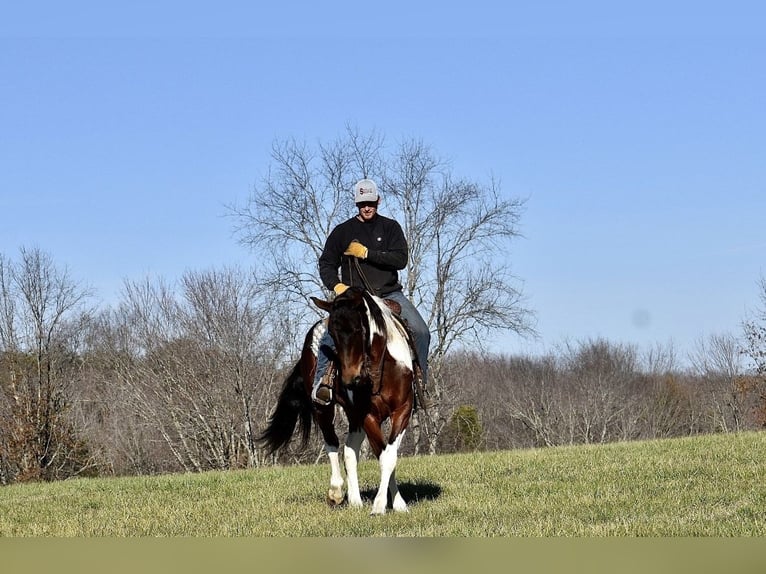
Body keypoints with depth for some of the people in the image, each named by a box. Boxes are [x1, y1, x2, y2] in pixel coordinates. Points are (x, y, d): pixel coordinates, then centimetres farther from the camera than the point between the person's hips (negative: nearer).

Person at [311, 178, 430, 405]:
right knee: (331, 335, -27)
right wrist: (336, 286, -9)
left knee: (420, 332, -16)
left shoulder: (390, 227, 7)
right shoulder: (342, 231, 8)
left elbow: (401, 259, -6)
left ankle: (420, 384, -1)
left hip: (389, 293, 1)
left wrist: (366, 253, -14)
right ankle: (321, 383, -21)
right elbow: (326, 264, 11)